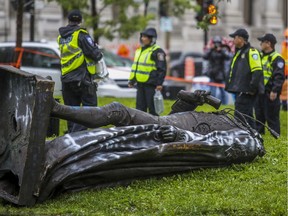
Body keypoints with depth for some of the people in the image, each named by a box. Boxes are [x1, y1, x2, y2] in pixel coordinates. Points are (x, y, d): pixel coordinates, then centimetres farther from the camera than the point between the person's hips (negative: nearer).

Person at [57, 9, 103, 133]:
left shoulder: (61, 37, 11)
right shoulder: (81, 34, -10)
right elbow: (94, 53, -15)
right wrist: (99, 55, 7)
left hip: (66, 79, 7)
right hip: (82, 78, -6)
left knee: (71, 109, 12)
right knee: (89, 106, -4)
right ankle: (77, 133, -18)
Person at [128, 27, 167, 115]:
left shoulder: (157, 51, -8)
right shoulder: (139, 50, 18)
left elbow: (162, 68, -11)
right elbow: (135, 67, 27)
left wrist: (159, 83, -17)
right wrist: (131, 80, 24)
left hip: (151, 84, -8)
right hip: (140, 84, 8)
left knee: (152, 108, -7)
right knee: (140, 107, 10)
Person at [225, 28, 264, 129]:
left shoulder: (251, 52, -11)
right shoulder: (238, 52, 20)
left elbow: (257, 72, -19)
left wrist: (252, 88, -21)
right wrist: (229, 85, 21)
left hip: (247, 92, -10)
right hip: (239, 91, 10)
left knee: (241, 118, -14)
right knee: (247, 117, 14)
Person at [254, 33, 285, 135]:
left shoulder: (276, 58, -11)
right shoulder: (261, 56, 17)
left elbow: (279, 76, -18)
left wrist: (274, 91, -24)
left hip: (270, 93, -9)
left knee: (271, 117, -5)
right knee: (259, 115, 14)